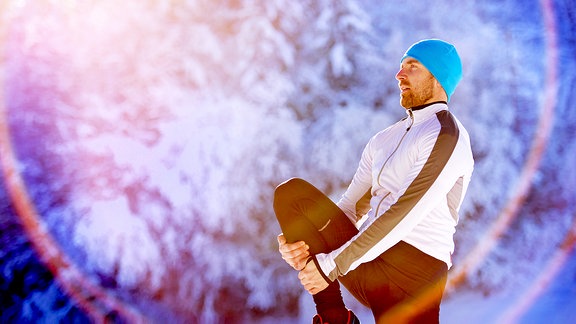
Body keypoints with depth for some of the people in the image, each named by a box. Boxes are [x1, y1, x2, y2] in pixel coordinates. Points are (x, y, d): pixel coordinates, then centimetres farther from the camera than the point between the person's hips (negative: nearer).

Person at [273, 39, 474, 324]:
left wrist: (332, 264, -18)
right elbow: (349, 207, 15)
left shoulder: (446, 135, -7)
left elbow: (403, 216, -16)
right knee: (290, 193, -11)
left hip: (413, 266, -7)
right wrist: (298, 241, -5)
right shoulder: (383, 140, 18)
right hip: (364, 262, 7)